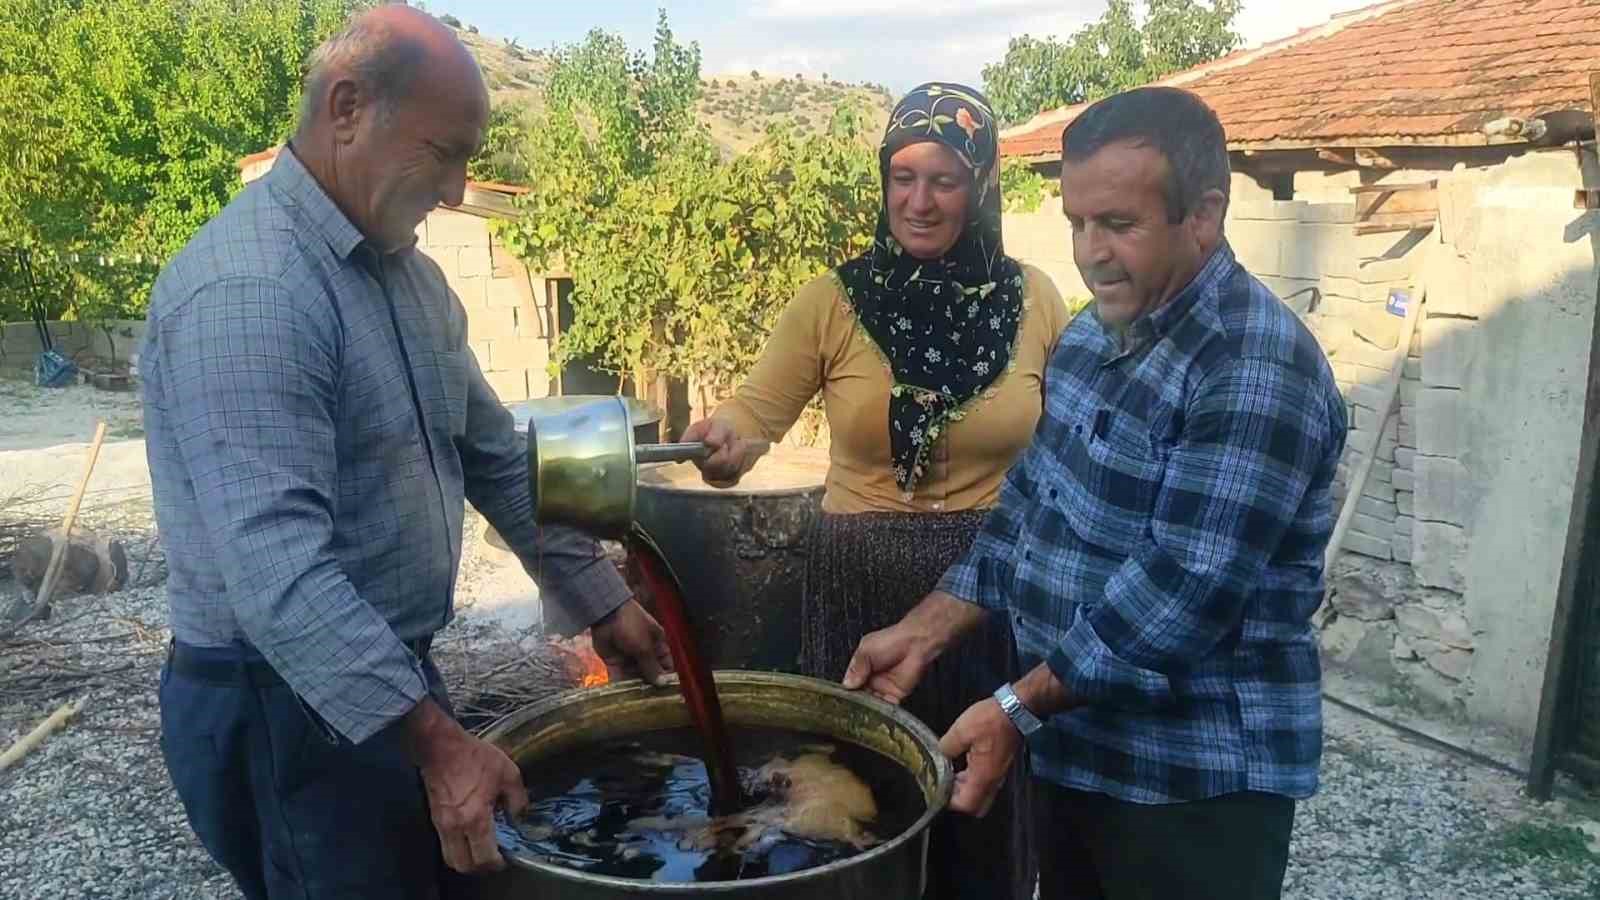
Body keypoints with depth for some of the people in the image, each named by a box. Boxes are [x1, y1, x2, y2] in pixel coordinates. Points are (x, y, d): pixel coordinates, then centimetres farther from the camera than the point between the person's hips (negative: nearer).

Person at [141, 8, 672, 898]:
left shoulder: (407, 269, 6)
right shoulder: (246, 291, -24)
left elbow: (495, 455, 11)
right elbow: (277, 566, -31)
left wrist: (603, 600, 10)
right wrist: (433, 738, -33)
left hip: (389, 675, 9)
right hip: (289, 704, -8)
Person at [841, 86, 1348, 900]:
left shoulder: (1257, 370, -22)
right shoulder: (1094, 335, 6)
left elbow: (1185, 589, -27)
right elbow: (1031, 502, 9)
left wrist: (1018, 708, -22)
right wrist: (923, 633, 3)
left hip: (1197, 778, -7)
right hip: (1075, 746, 8)